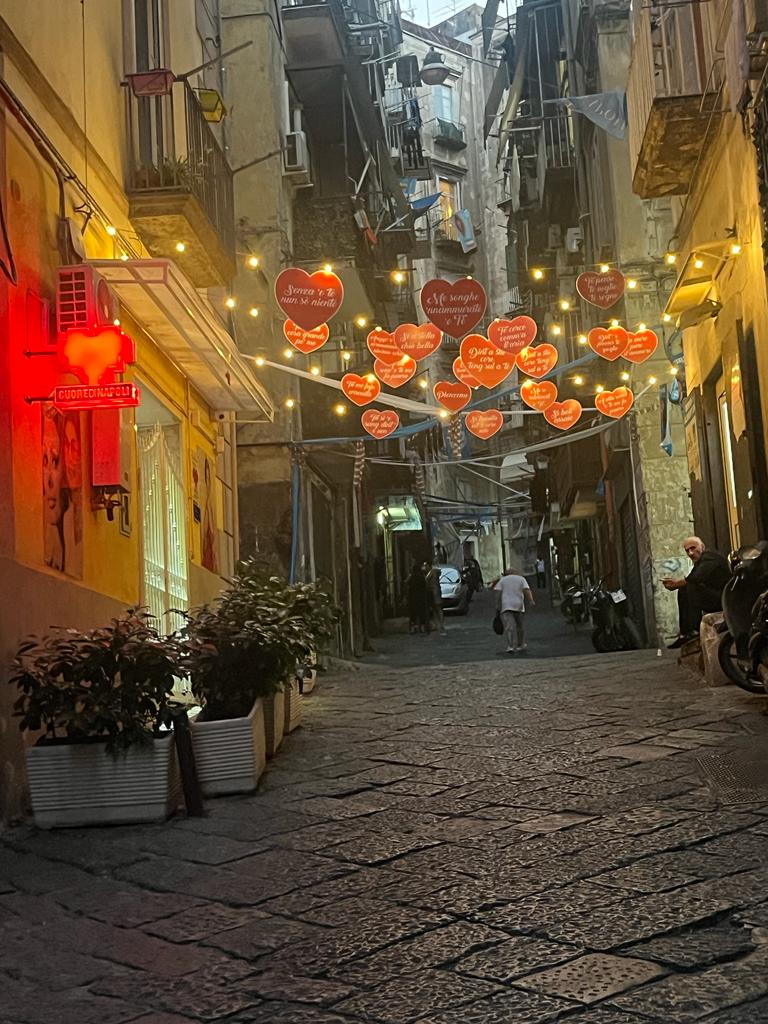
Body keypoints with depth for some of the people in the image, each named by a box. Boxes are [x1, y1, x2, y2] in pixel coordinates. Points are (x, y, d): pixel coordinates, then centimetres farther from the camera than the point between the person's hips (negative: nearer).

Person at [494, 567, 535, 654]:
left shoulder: (502, 580, 13)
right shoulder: (521, 578, 13)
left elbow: (498, 593, 1)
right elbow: (527, 590, -3)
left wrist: (498, 605, 3)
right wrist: (531, 600, -11)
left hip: (506, 606, -1)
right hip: (518, 606, 1)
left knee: (509, 627, -9)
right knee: (520, 627, 15)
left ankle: (511, 646, -22)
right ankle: (520, 645, 24)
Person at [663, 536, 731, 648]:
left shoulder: (710, 557, -12)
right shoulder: (701, 560, 20)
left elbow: (697, 578, -27)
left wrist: (677, 583, -15)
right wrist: (677, 583, -4)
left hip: (722, 599, -11)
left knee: (692, 587, -26)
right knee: (683, 591, 11)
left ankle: (694, 629, -28)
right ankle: (685, 632, 3)